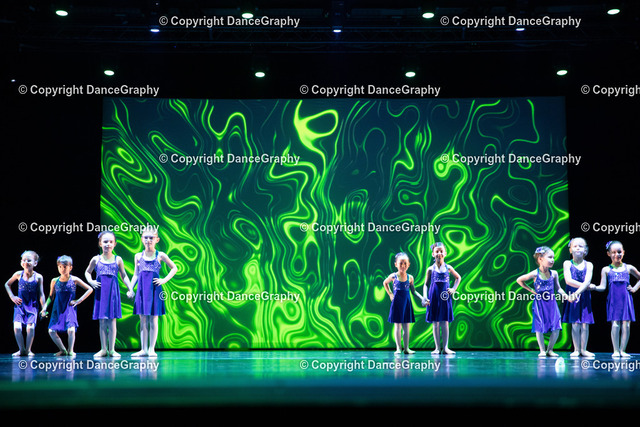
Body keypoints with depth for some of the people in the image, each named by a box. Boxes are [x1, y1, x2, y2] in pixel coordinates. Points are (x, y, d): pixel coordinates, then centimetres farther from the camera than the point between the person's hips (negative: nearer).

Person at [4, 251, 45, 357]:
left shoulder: (38, 277, -7)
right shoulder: (19, 274, -3)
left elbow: (41, 294, -1)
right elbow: (7, 284, 14)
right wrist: (12, 297, 4)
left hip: (32, 306, -1)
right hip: (19, 305, 1)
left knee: (30, 327, -13)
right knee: (17, 327, -12)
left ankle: (28, 350, 2)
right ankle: (21, 350, 2)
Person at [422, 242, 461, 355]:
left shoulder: (448, 268, 4)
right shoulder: (430, 269, 2)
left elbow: (458, 277, 19)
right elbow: (426, 284, 5)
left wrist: (454, 289, 7)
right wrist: (425, 297, -7)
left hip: (445, 297, 0)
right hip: (434, 297, 0)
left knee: (445, 322, -1)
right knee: (435, 323, 4)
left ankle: (445, 347, 3)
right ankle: (437, 348, 9)